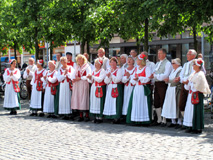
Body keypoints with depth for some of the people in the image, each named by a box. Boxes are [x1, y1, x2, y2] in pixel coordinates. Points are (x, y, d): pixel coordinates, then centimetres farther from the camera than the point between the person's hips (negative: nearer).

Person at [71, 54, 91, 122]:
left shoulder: (87, 67, 0)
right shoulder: (77, 67, 20)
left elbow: (88, 76, -10)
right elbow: (74, 75, 20)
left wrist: (80, 78, -12)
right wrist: (74, 79, -1)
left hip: (84, 85, -6)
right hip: (77, 85, 6)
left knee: (84, 98, -10)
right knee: (78, 99, 1)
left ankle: (87, 116, -4)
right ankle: (81, 116, 5)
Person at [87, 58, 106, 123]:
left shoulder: (102, 71, -6)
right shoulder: (94, 71, 17)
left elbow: (100, 79, -17)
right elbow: (91, 81, 18)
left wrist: (92, 76, -18)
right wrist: (89, 78, -3)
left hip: (100, 88, -7)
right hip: (94, 88, 7)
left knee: (100, 102, -8)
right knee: (94, 102, 4)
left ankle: (100, 117, -4)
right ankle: (96, 117, 10)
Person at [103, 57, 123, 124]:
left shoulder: (119, 70, -1)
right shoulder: (108, 70, 15)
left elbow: (117, 80, -12)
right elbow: (106, 81, 9)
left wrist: (111, 74, -9)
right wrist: (108, 76, -9)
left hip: (117, 88, -6)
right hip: (110, 88, 6)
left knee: (116, 102, -10)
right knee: (110, 101, 1)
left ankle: (117, 118, -7)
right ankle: (112, 117, 6)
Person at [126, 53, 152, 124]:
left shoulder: (147, 68, -3)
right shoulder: (136, 68, 17)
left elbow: (147, 78, -13)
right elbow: (133, 77, 15)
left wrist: (139, 78, -13)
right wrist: (134, 79, -6)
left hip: (143, 88, -6)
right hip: (136, 88, 6)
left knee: (143, 102, -8)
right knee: (135, 103, 2)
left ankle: (144, 120, -5)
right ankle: (136, 119, 6)